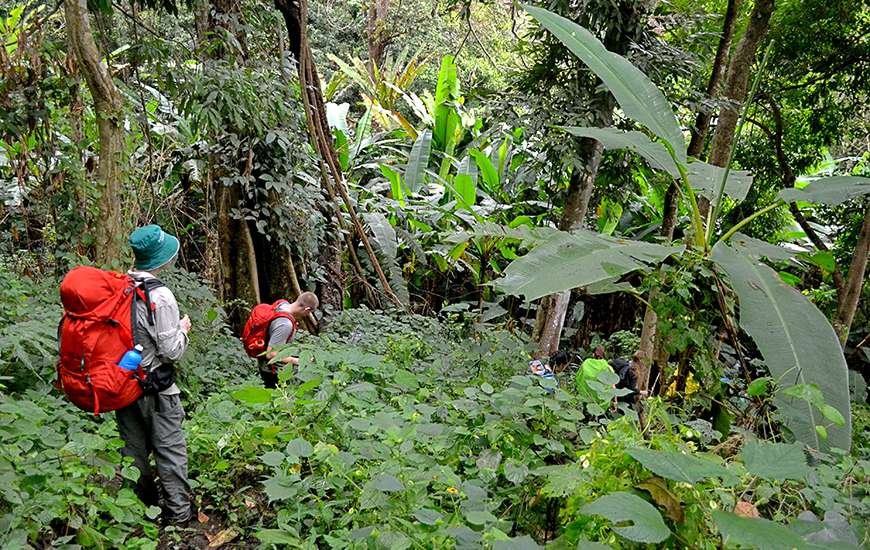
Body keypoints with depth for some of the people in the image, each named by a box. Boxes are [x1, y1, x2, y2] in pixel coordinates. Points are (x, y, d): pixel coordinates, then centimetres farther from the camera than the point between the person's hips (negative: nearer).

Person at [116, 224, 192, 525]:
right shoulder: (160, 297, -22)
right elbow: (171, 351, -19)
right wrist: (183, 329, -1)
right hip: (155, 387, -6)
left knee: (134, 447, 18)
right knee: (170, 449, 7)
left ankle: (141, 504, 33)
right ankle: (178, 512, 15)